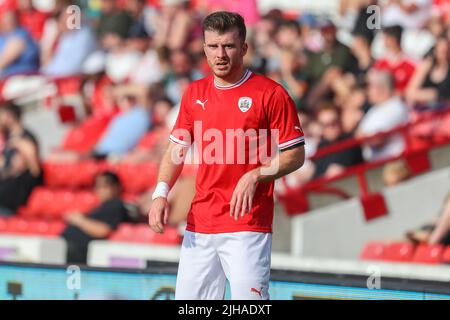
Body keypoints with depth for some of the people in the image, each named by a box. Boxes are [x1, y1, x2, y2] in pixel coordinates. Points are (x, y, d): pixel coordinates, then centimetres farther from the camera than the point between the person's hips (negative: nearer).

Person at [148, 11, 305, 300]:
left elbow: (296, 155, -3)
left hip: (247, 225, -5)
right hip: (199, 225, 5)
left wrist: (255, 176, -18)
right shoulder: (194, 94, 12)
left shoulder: (271, 94, -4)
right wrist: (161, 192, 0)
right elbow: (177, 150, 17)